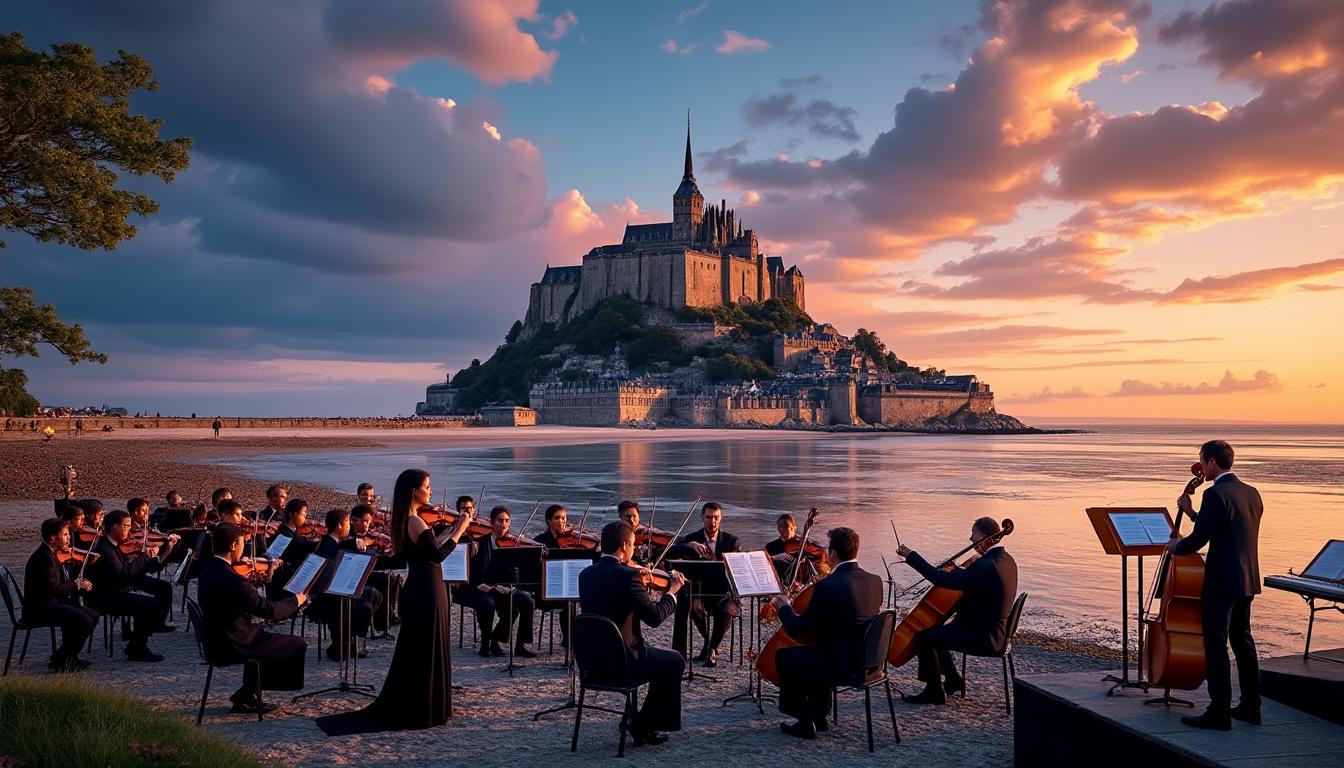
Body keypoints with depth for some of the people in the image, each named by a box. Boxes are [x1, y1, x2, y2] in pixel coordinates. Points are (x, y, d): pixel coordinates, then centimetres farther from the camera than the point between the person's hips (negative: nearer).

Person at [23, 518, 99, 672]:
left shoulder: (50, 554, 13)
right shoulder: (43, 558, -20)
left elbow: (58, 584, 12)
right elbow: (53, 589, -28)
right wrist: (76, 585, -14)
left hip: (51, 603, 10)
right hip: (38, 609, -10)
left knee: (93, 615, 3)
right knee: (84, 622, -23)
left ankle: (67, 656, 12)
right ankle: (61, 662, -6)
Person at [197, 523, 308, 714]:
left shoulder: (208, 569, 2)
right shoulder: (232, 579, -27)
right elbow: (268, 610, -22)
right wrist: (296, 601, -6)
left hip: (216, 640, 10)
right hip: (235, 645, -10)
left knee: (264, 637, 33)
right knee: (298, 644, 1)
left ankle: (247, 697, 28)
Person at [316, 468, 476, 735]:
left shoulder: (405, 521, 10)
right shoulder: (416, 522, -20)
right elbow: (438, 555, -27)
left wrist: (451, 530, 12)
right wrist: (459, 531, -20)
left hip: (416, 590, 10)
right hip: (427, 593, -10)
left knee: (414, 653, 19)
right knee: (427, 653, 0)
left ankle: (396, 708, 28)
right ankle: (421, 712, 8)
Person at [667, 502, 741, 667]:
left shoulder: (731, 541, 5)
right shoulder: (691, 539, 4)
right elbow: (671, 554, -13)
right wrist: (690, 546, -31)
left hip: (723, 592, 0)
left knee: (726, 610, -34)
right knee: (691, 605, -34)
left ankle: (712, 648, -6)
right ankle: (709, 642, -8)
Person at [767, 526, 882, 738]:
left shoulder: (827, 586, -22)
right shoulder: (875, 581, -1)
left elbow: (797, 629, -14)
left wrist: (784, 607, 6)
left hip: (841, 665, -8)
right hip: (868, 661, 8)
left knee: (784, 657, 14)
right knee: (814, 652, 32)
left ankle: (805, 722, 20)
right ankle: (818, 717, 36)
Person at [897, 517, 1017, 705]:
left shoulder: (985, 566, -28)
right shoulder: (1005, 559, 4)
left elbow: (941, 579, -31)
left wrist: (911, 556, -25)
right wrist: (955, 569, 3)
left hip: (982, 636, -10)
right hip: (994, 631, 10)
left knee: (923, 638, -13)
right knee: (934, 632, 20)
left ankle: (934, 691, 0)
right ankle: (953, 679, 31)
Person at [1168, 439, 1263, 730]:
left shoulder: (1215, 494, -18)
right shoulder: (1251, 493, 10)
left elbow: (1198, 540, -19)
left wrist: (1176, 546, 1)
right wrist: (1192, 512, 19)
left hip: (1221, 583, -9)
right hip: (1247, 580, 9)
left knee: (1215, 644, -4)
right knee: (1242, 640, 18)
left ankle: (1219, 712, -1)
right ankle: (1250, 706, 27)